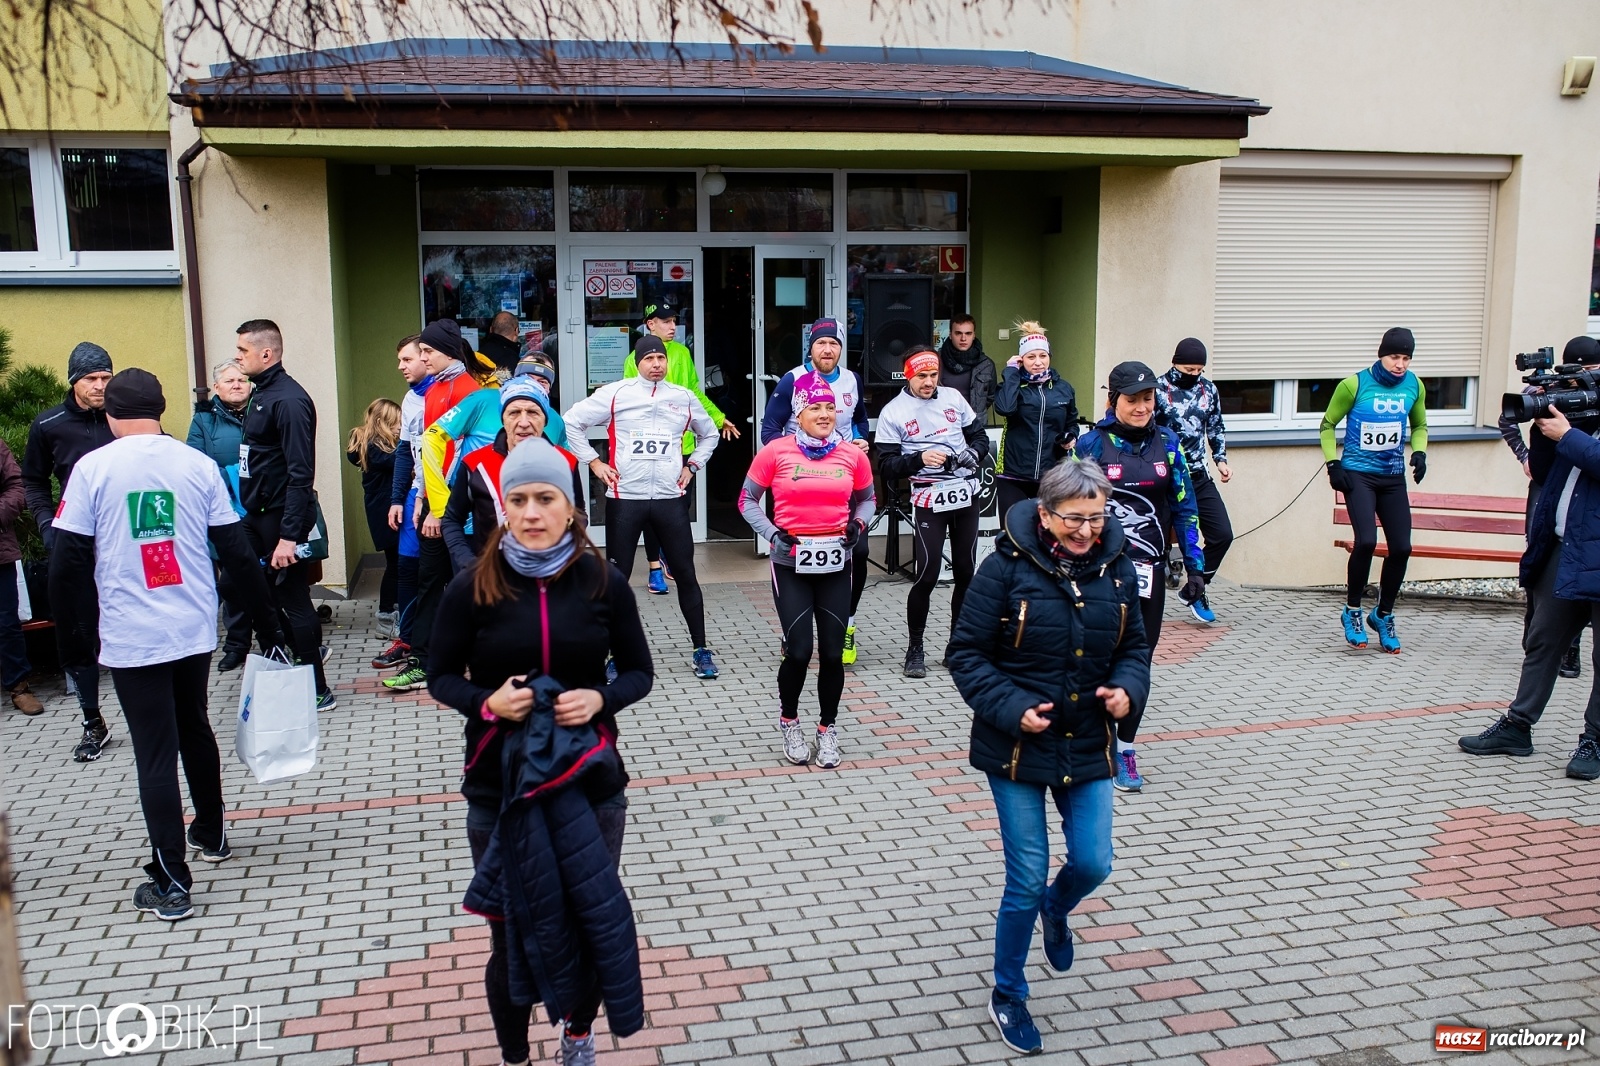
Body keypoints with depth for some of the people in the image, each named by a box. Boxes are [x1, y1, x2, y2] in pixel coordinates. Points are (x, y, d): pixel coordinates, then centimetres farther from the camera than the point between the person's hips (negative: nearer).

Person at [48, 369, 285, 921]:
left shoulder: (92, 468, -7)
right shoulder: (198, 464, 0)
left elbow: (68, 562, -7)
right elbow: (237, 551, 1)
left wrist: (72, 638, 3)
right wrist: (267, 623, 7)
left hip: (130, 638, -3)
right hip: (195, 629, 3)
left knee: (155, 755, 2)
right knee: (195, 729, 23)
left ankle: (171, 884, 4)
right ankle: (211, 834, 38)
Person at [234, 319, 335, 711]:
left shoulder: (288, 400, -18)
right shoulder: (261, 393, 12)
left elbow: (300, 473, -23)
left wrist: (289, 535, -26)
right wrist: (250, 514, 14)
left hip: (282, 518, -9)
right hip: (259, 517, 9)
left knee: (294, 602, -1)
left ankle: (317, 691, 9)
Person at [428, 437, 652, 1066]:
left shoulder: (604, 583, -4)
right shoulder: (473, 587, -6)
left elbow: (640, 671, 5)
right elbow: (441, 676, 4)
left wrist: (601, 698, -16)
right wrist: (487, 701, -17)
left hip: (591, 783, 1)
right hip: (498, 786, -1)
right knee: (511, 932, 8)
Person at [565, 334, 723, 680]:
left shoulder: (685, 398, 8)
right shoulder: (614, 394, -1)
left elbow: (708, 434, 24)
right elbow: (572, 422, 2)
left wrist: (692, 466, 12)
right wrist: (594, 462, -2)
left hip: (670, 499, 2)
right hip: (624, 498, -2)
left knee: (685, 573, 5)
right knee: (617, 577, 4)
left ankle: (700, 649, 16)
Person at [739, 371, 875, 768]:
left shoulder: (852, 455, 1)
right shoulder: (776, 452, -7)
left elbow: (866, 498, 17)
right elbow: (747, 500, 2)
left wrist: (859, 524, -3)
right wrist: (771, 533, -12)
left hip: (835, 564, 3)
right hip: (791, 563, -2)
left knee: (832, 652, 4)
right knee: (799, 651, -5)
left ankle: (827, 729, 24)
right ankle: (789, 722, 22)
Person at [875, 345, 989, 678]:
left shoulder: (953, 398, 8)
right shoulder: (893, 413, -3)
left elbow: (979, 435, 15)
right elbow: (886, 467, -6)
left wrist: (974, 453, -7)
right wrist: (920, 458, -21)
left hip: (966, 494, 4)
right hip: (930, 500, -4)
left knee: (966, 572, 9)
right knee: (927, 576, -9)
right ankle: (914, 648, 8)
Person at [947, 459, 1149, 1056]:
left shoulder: (1116, 569, -2)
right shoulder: (1006, 568, -15)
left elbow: (1134, 647, 10)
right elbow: (967, 654, -10)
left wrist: (1128, 689, -11)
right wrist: (1012, 708, -22)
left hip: (1088, 745, 4)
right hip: (1017, 748, -4)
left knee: (1093, 863, 5)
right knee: (1027, 879, 3)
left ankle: (1055, 910, 44)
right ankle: (1008, 996, 26)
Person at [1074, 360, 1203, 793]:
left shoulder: (1166, 443, 5)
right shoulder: (1091, 444, -4)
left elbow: (1184, 507, 8)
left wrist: (1195, 566, 5)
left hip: (1148, 569, 3)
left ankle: (1124, 747, 20)